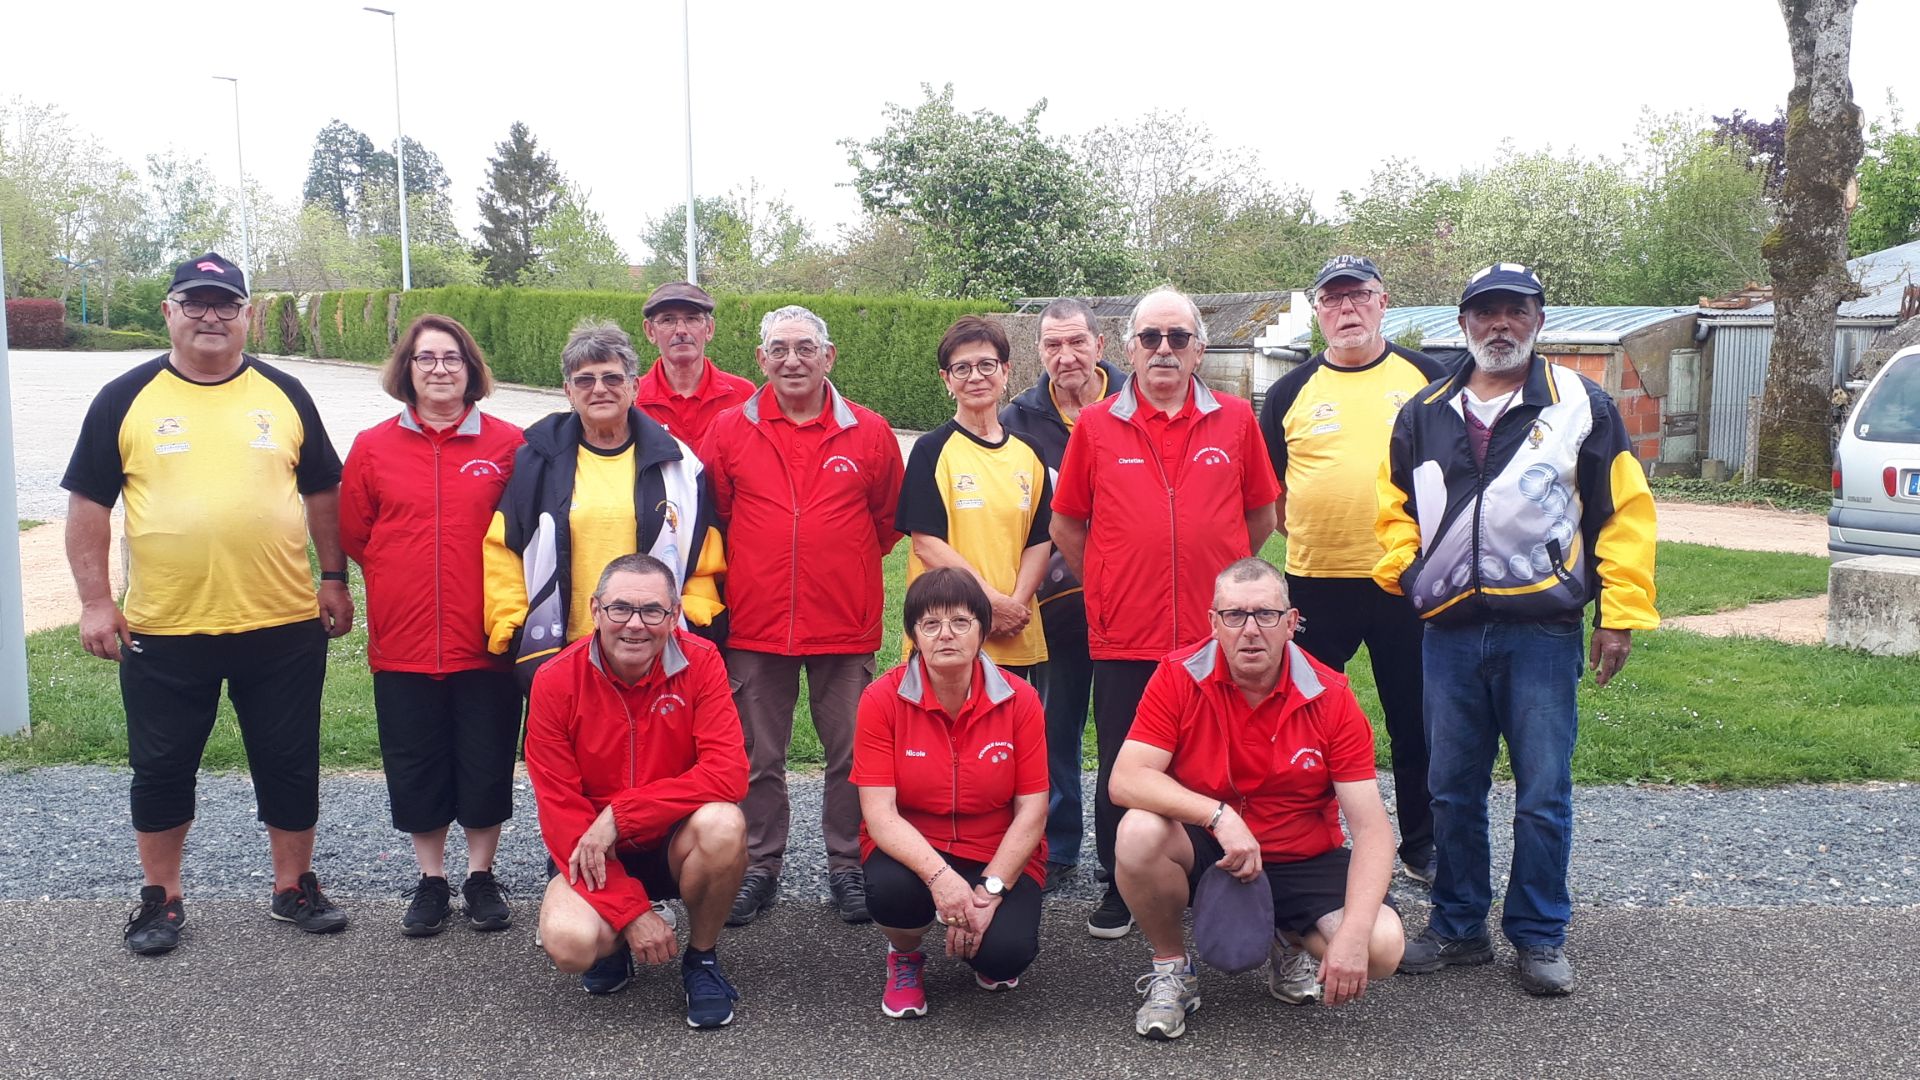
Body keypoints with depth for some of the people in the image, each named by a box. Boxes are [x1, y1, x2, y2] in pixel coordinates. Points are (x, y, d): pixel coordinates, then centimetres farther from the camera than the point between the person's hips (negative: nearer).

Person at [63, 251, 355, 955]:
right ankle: (160, 899, 30)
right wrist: (94, 600, -4)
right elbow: (88, 504, 2)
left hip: (284, 626, 1)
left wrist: (334, 578, 5)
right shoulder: (125, 399, 1)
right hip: (164, 632, 0)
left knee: (290, 764, 10)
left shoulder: (284, 395, 5)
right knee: (161, 769, 12)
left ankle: (294, 886, 27)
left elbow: (323, 493, 11)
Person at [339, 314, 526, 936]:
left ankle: (482, 877, 27)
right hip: (403, 640, 1)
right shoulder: (373, 447, 1)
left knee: (486, 762, 8)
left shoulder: (509, 444, -3)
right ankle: (431, 881, 28)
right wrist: (403, 577, 6)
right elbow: (352, 534, 8)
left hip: (484, 640, -1)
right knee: (416, 766, 11)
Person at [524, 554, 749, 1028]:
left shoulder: (700, 662, -14)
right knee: (569, 941, -29)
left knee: (723, 823, -33)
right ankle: (615, 940, 11)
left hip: (676, 844, 0)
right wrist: (631, 911, -20)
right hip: (597, 856, 0)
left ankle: (702, 958, -5)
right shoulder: (556, 680, -13)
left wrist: (621, 815, -28)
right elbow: (559, 809, -13)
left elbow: (729, 773, -23)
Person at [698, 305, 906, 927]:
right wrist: (750, 573, 5)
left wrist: (844, 568, 8)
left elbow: (887, 520, 10)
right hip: (755, 623, 1)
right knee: (758, 757, 11)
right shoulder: (730, 430, 0)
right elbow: (712, 517, 7)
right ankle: (760, 868, 25)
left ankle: (847, 865, 23)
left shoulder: (869, 433, 0)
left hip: (846, 625, 0)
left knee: (852, 754, 8)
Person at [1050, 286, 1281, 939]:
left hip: (1215, 635, 1)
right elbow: (1066, 524, 9)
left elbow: (1260, 515, 13)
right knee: (1121, 771, 8)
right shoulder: (1096, 426, 2)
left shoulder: (1235, 421, 4)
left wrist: (1222, 580, 11)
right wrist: (1108, 586, 8)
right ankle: (1119, 892, 23)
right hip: (1123, 638, 0)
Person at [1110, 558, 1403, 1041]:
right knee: (1138, 832, -33)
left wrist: (1354, 934, -30)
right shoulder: (1179, 677, -13)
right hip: (1204, 854, 0)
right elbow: (1125, 780, -22)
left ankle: (1292, 945, 13)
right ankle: (1171, 968, -3)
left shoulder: (1330, 697, -12)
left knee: (1383, 946, -25)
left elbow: (1371, 827, -16)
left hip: (1303, 862, 1)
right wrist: (1219, 815, -35)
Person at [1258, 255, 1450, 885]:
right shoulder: (1292, 392, 5)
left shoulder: (1427, 378, 5)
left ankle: (1422, 849, 25)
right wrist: (1309, 533, -2)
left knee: (1417, 721, 9)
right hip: (1315, 582, 0)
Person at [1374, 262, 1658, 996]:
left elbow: (1624, 511, 1)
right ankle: (1458, 927, 24)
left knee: (1543, 795, 3)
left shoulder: (1581, 406, 1)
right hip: (1450, 632, 3)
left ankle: (1540, 937, 18)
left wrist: (1621, 613, -4)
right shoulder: (1426, 414, 11)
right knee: (1452, 791, 10)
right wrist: (1403, 572, 3)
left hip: (1542, 631, -3)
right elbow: (1395, 507, 19)